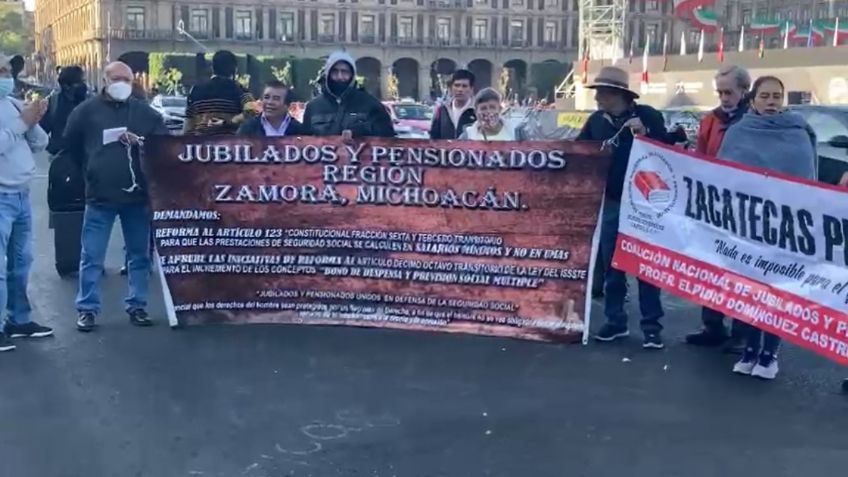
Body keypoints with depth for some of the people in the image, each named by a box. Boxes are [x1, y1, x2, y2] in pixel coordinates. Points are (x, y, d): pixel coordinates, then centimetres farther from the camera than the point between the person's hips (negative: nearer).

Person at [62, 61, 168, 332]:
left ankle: (137, 306, 18)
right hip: (99, 196, -2)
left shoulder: (145, 113, 6)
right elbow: (70, 145, 10)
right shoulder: (86, 111, 2)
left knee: (140, 255, 8)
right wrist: (90, 170, 9)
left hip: (137, 195, 2)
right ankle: (87, 309, 8)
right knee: (92, 257, 0)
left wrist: (141, 143, -11)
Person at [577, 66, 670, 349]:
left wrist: (644, 134, -23)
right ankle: (616, 321, 19)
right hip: (610, 202, 5)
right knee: (611, 264, 9)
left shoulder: (647, 115, -7)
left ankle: (651, 326, 5)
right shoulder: (597, 120, 6)